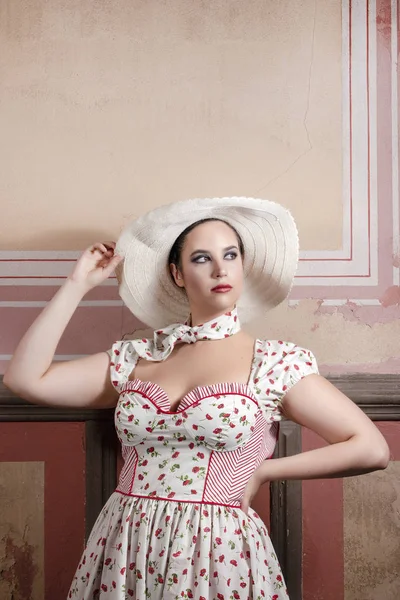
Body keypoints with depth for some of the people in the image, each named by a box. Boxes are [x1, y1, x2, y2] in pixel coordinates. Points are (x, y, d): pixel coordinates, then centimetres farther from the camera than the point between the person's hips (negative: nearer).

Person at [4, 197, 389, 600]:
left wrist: (263, 471, -4)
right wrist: (78, 284, 4)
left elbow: (371, 448, -6)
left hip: (217, 560, -3)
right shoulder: (136, 358, 6)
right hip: (123, 559, 3)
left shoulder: (276, 363, -4)